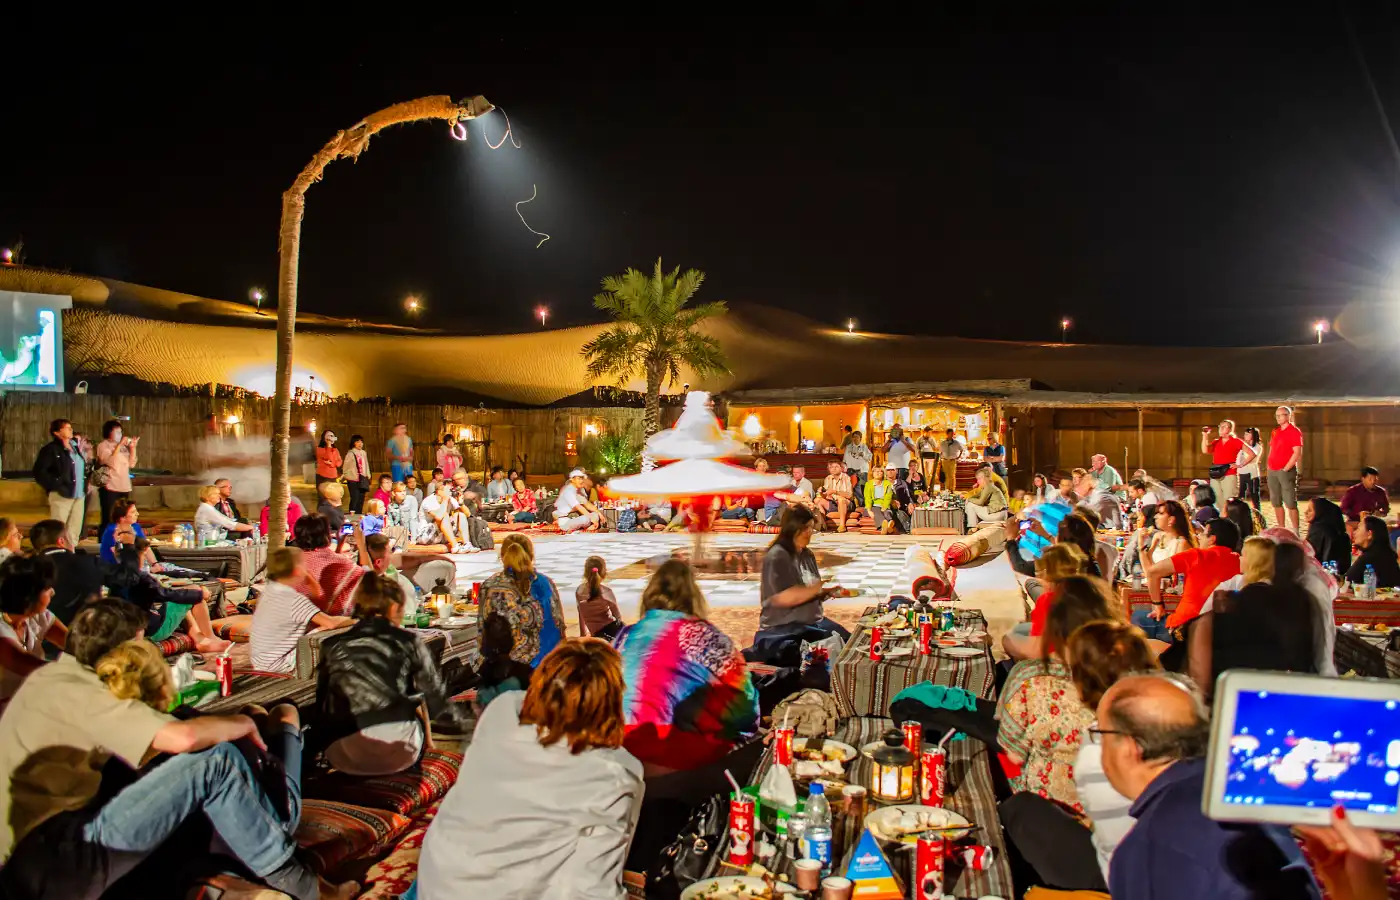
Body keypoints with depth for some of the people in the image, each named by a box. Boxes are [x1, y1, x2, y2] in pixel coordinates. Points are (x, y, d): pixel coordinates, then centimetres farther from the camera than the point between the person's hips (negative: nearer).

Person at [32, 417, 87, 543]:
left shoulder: (75, 447, 14)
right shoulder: (50, 449, -8)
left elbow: (83, 467, 25)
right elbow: (39, 472, -15)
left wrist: (85, 485, 12)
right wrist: (56, 486, -17)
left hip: (79, 495, 7)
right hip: (62, 495, -7)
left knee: (75, 530, 13)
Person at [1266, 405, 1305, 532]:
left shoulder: (1294, 431, -7)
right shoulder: (1275, 432, 16)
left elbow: (1297, 453, -14)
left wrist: (1285, 469, -15)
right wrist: (1269, 466, 11)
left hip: (1286, 471, -7)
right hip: (1272, 471, 7)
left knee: (1290, 503, -7)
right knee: (1276, 503, 10)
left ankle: (1295, 531, -4)